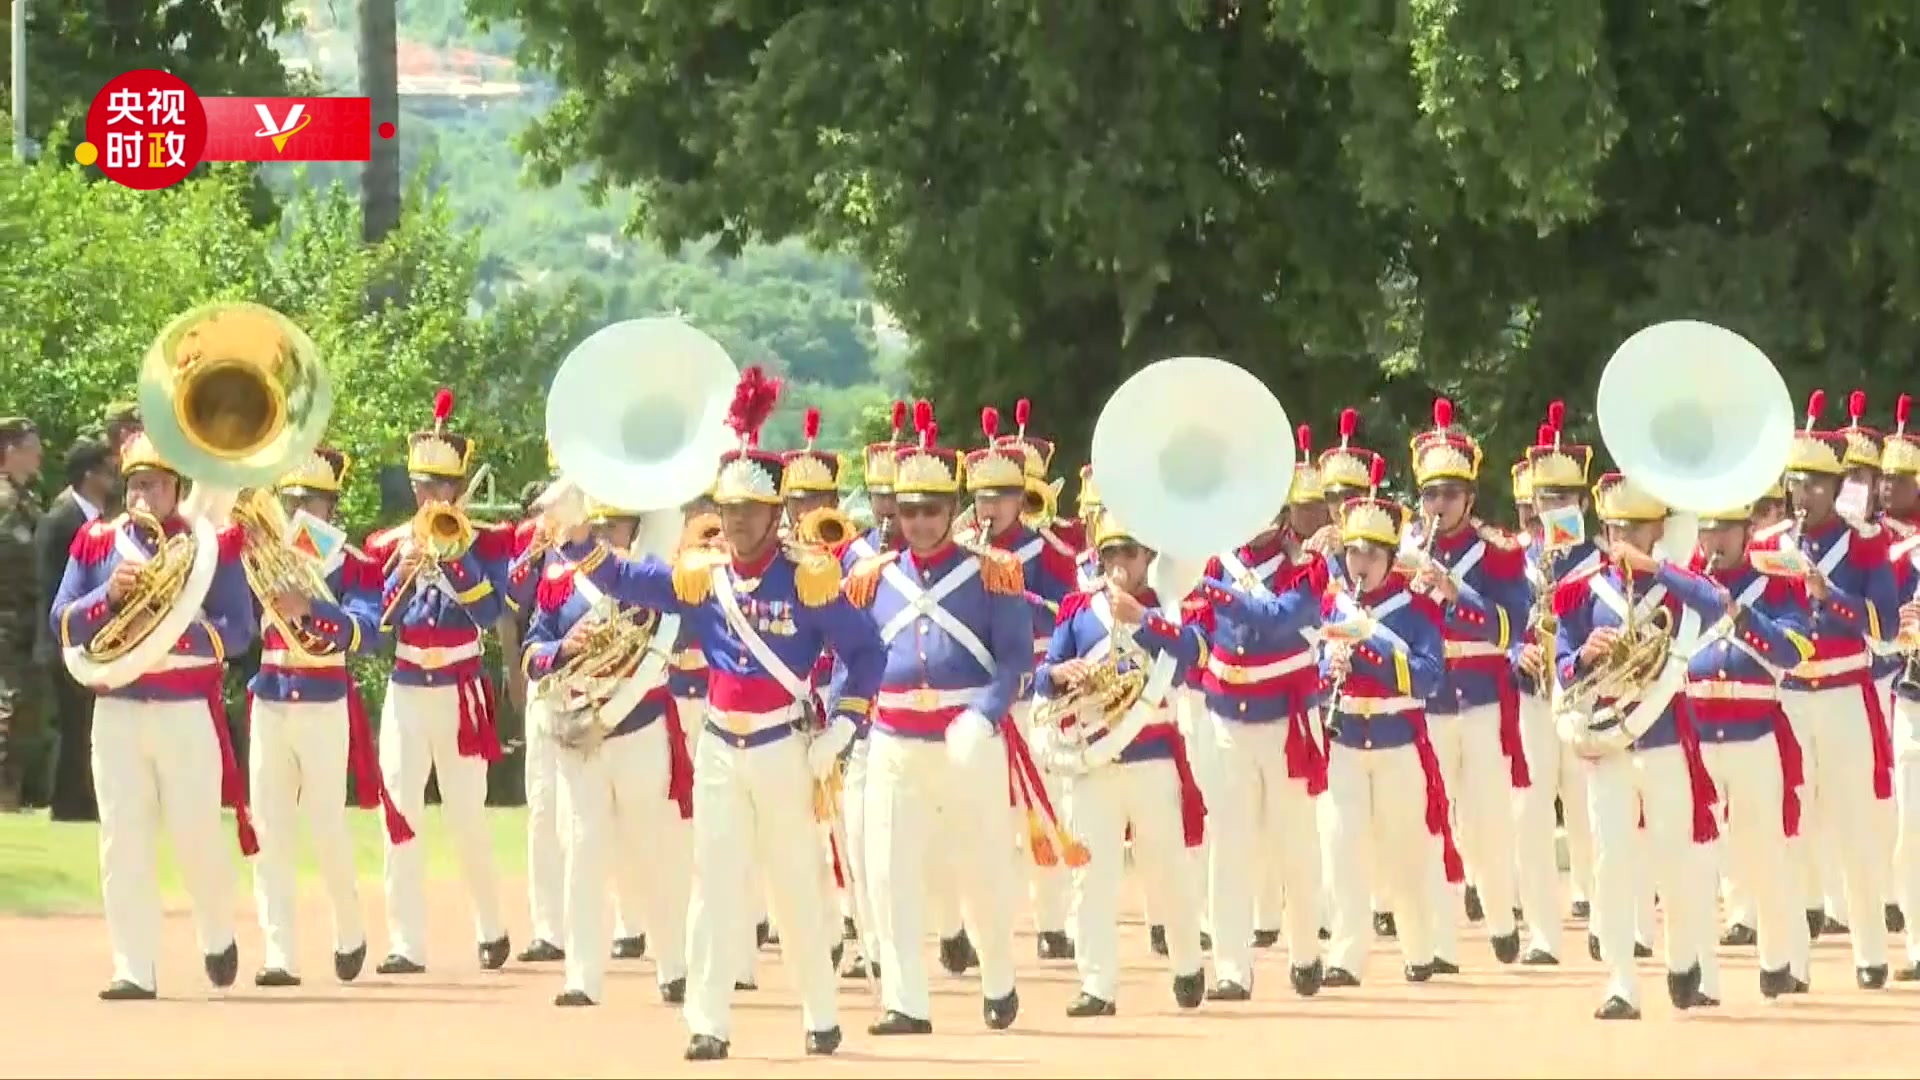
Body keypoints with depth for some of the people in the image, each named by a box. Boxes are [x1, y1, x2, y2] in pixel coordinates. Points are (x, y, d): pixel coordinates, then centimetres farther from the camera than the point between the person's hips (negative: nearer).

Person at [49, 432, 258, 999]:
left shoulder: (213, 543, 1)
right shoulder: (97, 542, 8)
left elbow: (237, 631, -4)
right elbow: (62, 625, 4)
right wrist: (110, 594, -14)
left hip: (189, 713, -2)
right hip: (116, 712, 2)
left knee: (196, 838, 3)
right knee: (123, 845, -5)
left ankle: (218, 937, 31)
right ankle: (134, 970, -6)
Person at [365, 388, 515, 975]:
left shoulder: (483, 543, 0)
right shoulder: (388, 545, 6)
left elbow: (491, 611, -13)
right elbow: (373, 624, 0)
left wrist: (456, 554, -19)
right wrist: (403, 576, -15)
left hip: (461, 694, -2)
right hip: (405, 691, 2)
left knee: (468, 819, 4)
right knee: (400, 815, -6)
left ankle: (491, 928, 25)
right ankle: (406, 943, -6)